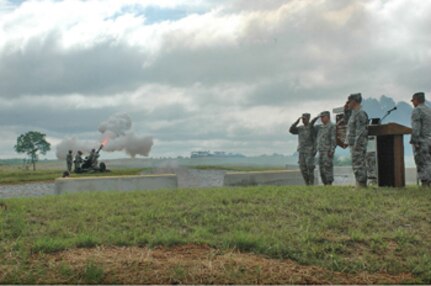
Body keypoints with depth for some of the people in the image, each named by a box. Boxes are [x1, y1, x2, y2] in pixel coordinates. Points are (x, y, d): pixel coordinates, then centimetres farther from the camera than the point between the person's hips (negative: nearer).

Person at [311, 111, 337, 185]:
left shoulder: (332, 126, -7)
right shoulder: (320, 127, 17)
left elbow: (334, 139, -14)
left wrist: (331, 151, -22)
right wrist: (315, 118, 11)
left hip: (328, 151, -8)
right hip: (321, 151, 8)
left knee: (328, 168, -11)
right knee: (322, 169, 6)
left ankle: (329, 184, -9)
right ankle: (325, 184, 9)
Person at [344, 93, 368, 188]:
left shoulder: (360, 113, -15)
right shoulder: (354, 112, 15)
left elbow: (361, 131, -20)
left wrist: (356, 144, -23)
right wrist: (346, 109, 19)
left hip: (358, 144, -10)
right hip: (354, 144, 10)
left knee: (358, 165, -9)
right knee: (360, 165, 11)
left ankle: (361, 185, -8)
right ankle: (362, 185, 15)